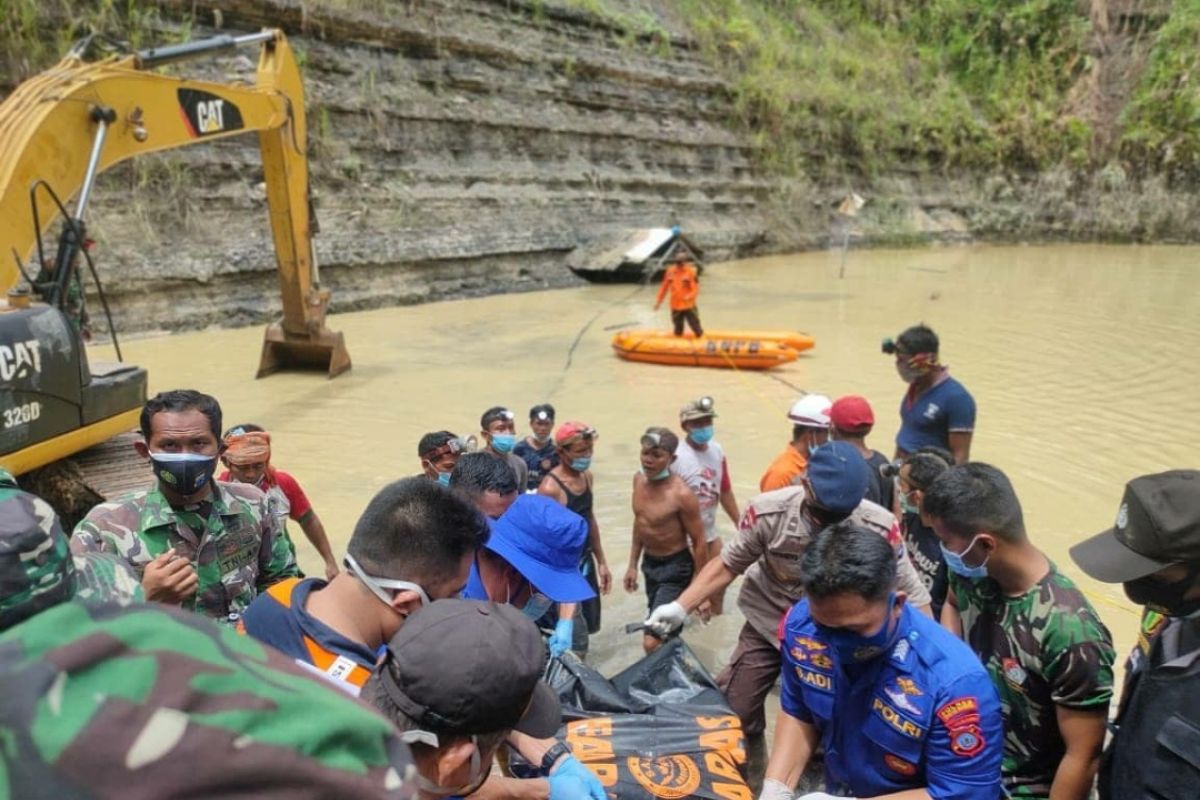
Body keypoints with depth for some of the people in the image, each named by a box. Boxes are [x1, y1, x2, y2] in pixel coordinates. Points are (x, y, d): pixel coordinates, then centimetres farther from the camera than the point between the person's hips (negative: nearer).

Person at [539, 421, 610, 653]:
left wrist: (601, 561, 16)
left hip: (585, 560, 8)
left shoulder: (586, 476, 1)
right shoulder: (550, 487, -24)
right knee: (577, 642, -4)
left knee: (591, 625, 20)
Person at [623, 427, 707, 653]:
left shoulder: (681, 495, -26)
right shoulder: (639, 478, -5)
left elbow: (699, 543, -18)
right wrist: (633, 565, 14)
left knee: (651, 643, -12)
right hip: (649, 563, 7)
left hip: (675, 569, -7)